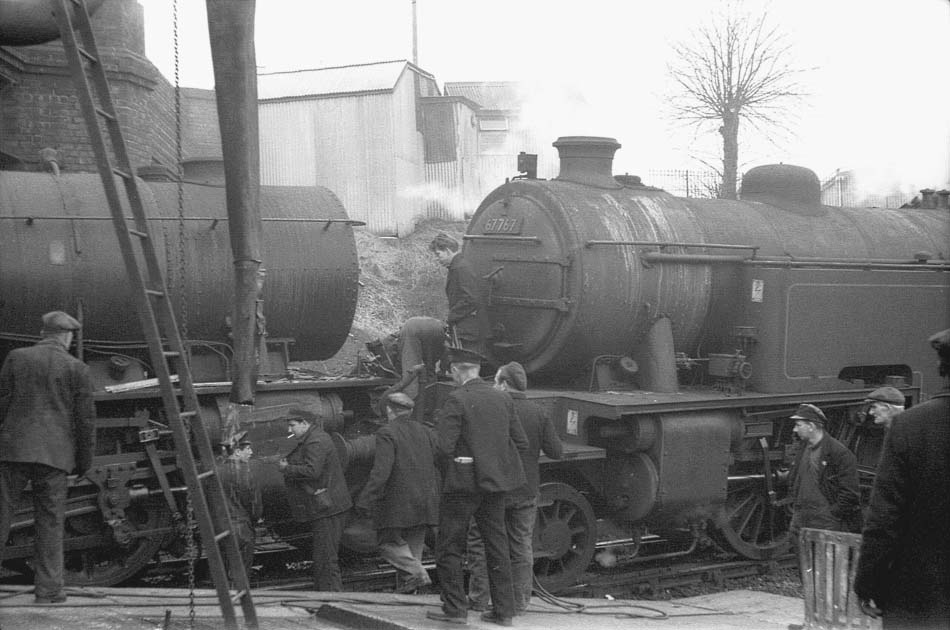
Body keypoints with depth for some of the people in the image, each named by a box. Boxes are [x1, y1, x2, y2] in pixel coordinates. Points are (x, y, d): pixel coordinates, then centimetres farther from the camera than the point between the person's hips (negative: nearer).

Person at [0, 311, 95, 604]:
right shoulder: (76, 368, 2)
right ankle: (48, 588, 5)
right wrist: (84, 459, 11)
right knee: (50, 522, 5)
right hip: (54, 454, -1)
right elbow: (85, 417, 1)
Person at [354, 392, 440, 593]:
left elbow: (381, 472, -19)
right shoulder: (426, 432, 11)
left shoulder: (387, 434, -10)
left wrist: (364, 500, -16)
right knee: (413, 544, 12)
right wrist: (436, 500, 17)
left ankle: (416, 573, -15)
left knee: (389, 542, 4)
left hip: (398, 502, -7)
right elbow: (438, 468, 11)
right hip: (425, 501, 7)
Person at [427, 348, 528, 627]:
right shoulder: (502, 399, 5)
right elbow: (521, 443, 6)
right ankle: (504, 610, 14)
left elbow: (444, 447, -20)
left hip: (464, 481, -6)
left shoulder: (456, 400, -14)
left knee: (449, 546, 5)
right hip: (497, 480, 6)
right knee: (497, 544, 12)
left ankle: (455, 608, 5)